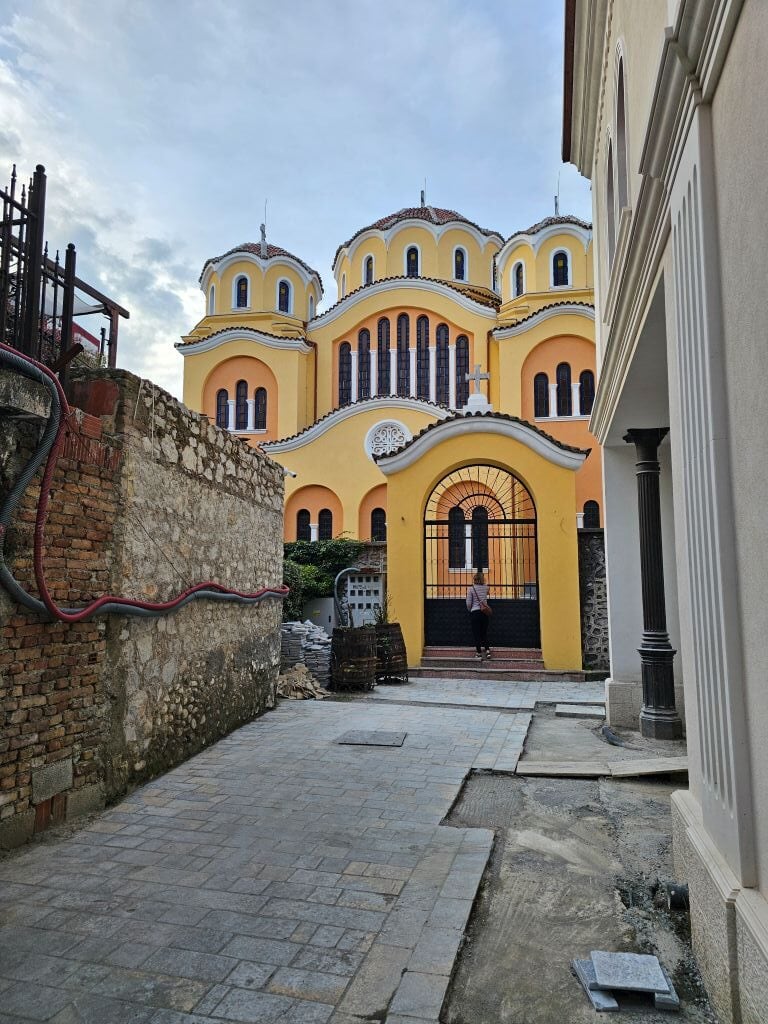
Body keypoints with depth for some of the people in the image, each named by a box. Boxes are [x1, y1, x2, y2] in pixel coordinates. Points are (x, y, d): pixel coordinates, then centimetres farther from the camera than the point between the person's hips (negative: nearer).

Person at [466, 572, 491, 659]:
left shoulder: (471, 589, -9)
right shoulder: (486, 588, 2)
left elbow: (468, 603, -9)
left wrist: (470, 610, 10)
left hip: (475, 613, -4)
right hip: (485, 612, 4)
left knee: (476, 633, 3)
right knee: (484, 632, 14)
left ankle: (479, 653, 4)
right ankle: (487, 650, 2)